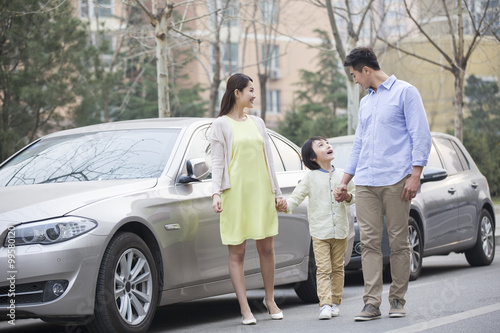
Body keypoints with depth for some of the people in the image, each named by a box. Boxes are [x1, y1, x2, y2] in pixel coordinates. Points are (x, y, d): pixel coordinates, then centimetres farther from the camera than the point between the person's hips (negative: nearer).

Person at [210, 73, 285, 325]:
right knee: (237, 252, -4)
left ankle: (270, 299, 21)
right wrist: (216, 193, -15)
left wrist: (277, 192, 16)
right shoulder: (221, 124, 2)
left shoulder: (257, 123, 16)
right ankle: (245, 309, -4)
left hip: (261, 192, 5)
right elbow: (217, 162, -3)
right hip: (235, 193, -5)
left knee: (266, 249, 6)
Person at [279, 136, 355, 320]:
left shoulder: (342, 175, 8)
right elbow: (297, 196, -3)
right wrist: (286, 206, -22)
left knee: (337, 268, 9)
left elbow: (353, 193, 14)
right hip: (320, 232, -3)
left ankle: (335, 302, 18)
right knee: (323, 269, -10)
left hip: (340, 230, 3)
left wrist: (349, 197, -8)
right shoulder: (310, 177, 1)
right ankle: (325, 305, -14)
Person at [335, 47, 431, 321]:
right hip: (365, 183, 6)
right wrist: (344, 181, 27)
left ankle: (397, 300, 6)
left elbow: (421, 136, -4)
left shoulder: (405, 92, 2)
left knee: (398, 242, -2)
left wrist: (415, 176, -13)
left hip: (395, 181, -6)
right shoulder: (365, 102, 23)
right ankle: (372, 302, -5)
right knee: (369, 242, -3)